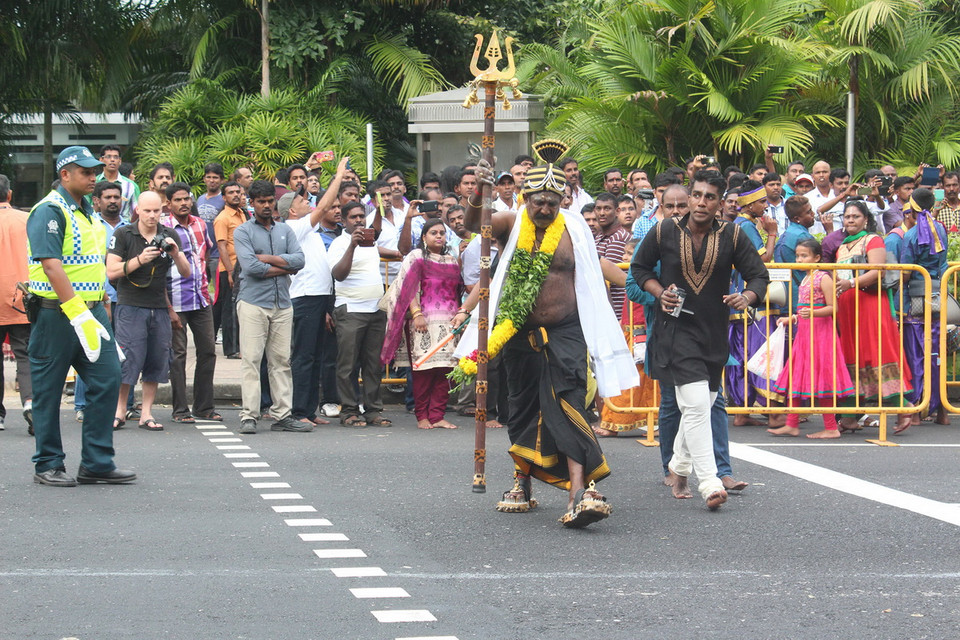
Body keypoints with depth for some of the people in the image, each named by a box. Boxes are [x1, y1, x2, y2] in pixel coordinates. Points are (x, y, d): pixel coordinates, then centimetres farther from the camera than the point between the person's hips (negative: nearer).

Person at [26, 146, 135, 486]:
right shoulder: (50, 211, -12)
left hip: (91, 310, 8)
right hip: (56, 313, -8)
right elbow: (51, 266, -21)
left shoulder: (88, 212, 16)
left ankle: (96, 463, 7)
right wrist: (78, 314, -26)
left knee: (107, 379, 1)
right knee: (48, 390, 2)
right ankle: (48, 465, 11)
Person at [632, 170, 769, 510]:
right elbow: (639, 266, 11)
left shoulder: (732, 236, -3)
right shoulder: (664, 232, -4)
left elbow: (758, 275, 2)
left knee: (703, 403, 15)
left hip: (715, 332, 3)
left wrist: (747, 297, -20)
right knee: (696, 402, -16)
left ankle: (679, 465, 40)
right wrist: (660, 292, -8)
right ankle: (709, 482, -16)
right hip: (676, 328, -3)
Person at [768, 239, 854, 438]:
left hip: (820, 333, -9)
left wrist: (812, 313, -29)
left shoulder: (823, 278, -11)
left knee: (819, 378, -6)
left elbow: (832, 308, -16)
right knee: (795, 377, 8)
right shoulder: (805, 280, 15)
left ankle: (831, 428, -1)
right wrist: (791, 319, 25)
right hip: (803, 332, 9)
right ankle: (792, 425, 14)